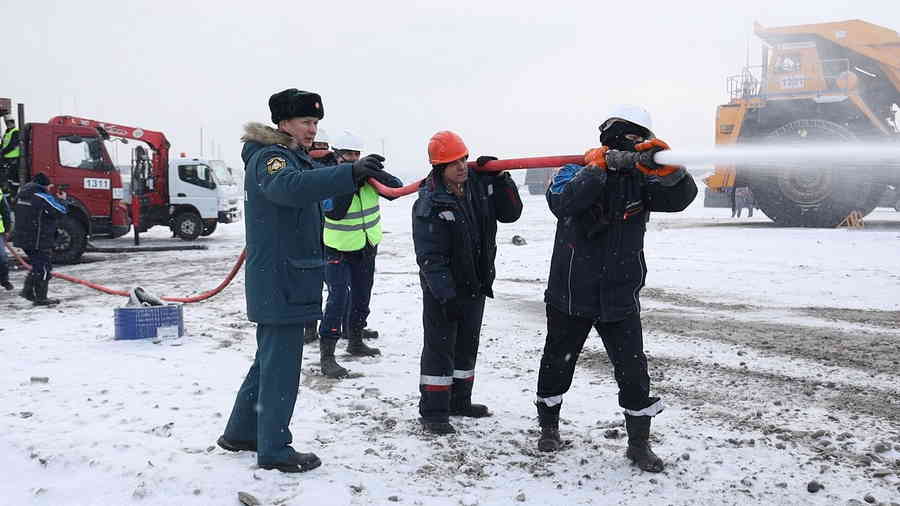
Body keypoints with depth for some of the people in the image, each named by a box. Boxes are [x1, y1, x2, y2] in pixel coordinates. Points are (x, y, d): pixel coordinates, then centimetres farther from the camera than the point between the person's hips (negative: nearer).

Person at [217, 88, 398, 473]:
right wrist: (349, 173, -49)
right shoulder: (268, 158, -15)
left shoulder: (295, 158, 18)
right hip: (279, 282, -10)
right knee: (281, 366, -2)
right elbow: (290, 186, -37)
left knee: (270, 359, 19)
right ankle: (274, 450, 9)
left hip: (286, 282, 10)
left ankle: (241, 432, 32)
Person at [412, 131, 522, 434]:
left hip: (476, 285, 7)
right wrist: (446, 296, -25)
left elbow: (510, 213, 2)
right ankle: (432, 412, 11)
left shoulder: (480, 185, -2)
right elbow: (430, 256, -22)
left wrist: (500, 177, -10)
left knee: (467, 345, 18)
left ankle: (458, 401, 34)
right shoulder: (429, 205, -20)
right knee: (439, 348, 0)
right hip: (442, 289, -7)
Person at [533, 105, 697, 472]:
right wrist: (595, 169, -33)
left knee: (633, 372, 1)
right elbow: (561, 202, -27)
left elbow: (681, 197, -16)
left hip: (620, 300, 2)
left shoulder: (641, 180, 1)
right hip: (570, 296, -1)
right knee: (557, 364, 15)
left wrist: (666, 168, -34)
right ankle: (549, 426, 37)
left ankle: (639, 444, 18)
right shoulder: (577, 171, -6)